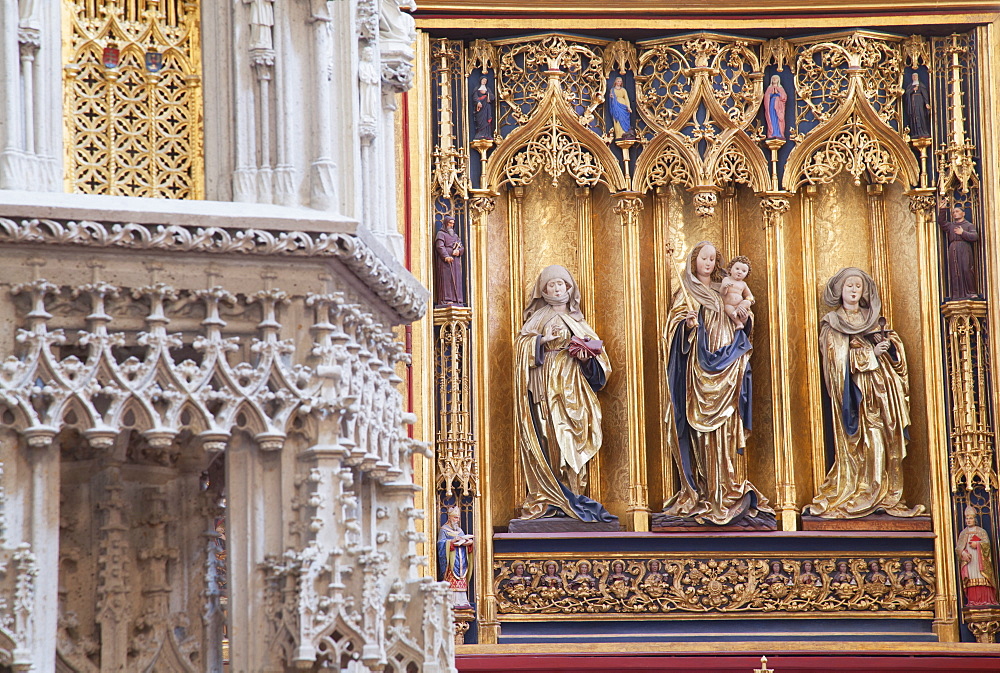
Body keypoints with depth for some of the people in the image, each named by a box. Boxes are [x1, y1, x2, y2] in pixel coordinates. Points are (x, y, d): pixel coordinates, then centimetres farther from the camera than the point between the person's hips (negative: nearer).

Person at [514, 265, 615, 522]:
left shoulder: (577, 320, 21)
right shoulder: (540, 317, 10)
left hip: (573, 390, 4)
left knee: (573, 441, -5)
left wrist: (588, 357, -3)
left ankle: (572, 495, -6)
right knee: (552, 438, -14)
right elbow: (521, 344, -1)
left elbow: (595, 347, 18)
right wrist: (542, 340, -16)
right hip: (548, 389, -4)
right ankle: (550, 498, -17)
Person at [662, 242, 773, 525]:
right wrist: (687, 324, -27)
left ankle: (728, 489, 2)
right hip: (699, 364, -5)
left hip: (725, 368, 5)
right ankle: (701, 492, -10)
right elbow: (675, 323, -7)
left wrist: (744, 319, 1)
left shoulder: (722, 292, 19)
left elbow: (736, 332, 22)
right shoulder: (686, 292, 4)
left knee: (727, 425, 1)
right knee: (703, 427, -10)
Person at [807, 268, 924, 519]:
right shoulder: (832, 324, 5)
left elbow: (892, 356, 17)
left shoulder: (872, 320, 19)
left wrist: (889, 345, -6)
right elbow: (838, 358, -7)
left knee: (887, 441, -2)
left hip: (880, 388, 5)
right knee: (866, 441, -13)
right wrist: (871, 352, -13)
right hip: (855, 391, -5)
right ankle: (861, 497, -13)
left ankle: (887, 496, -3)